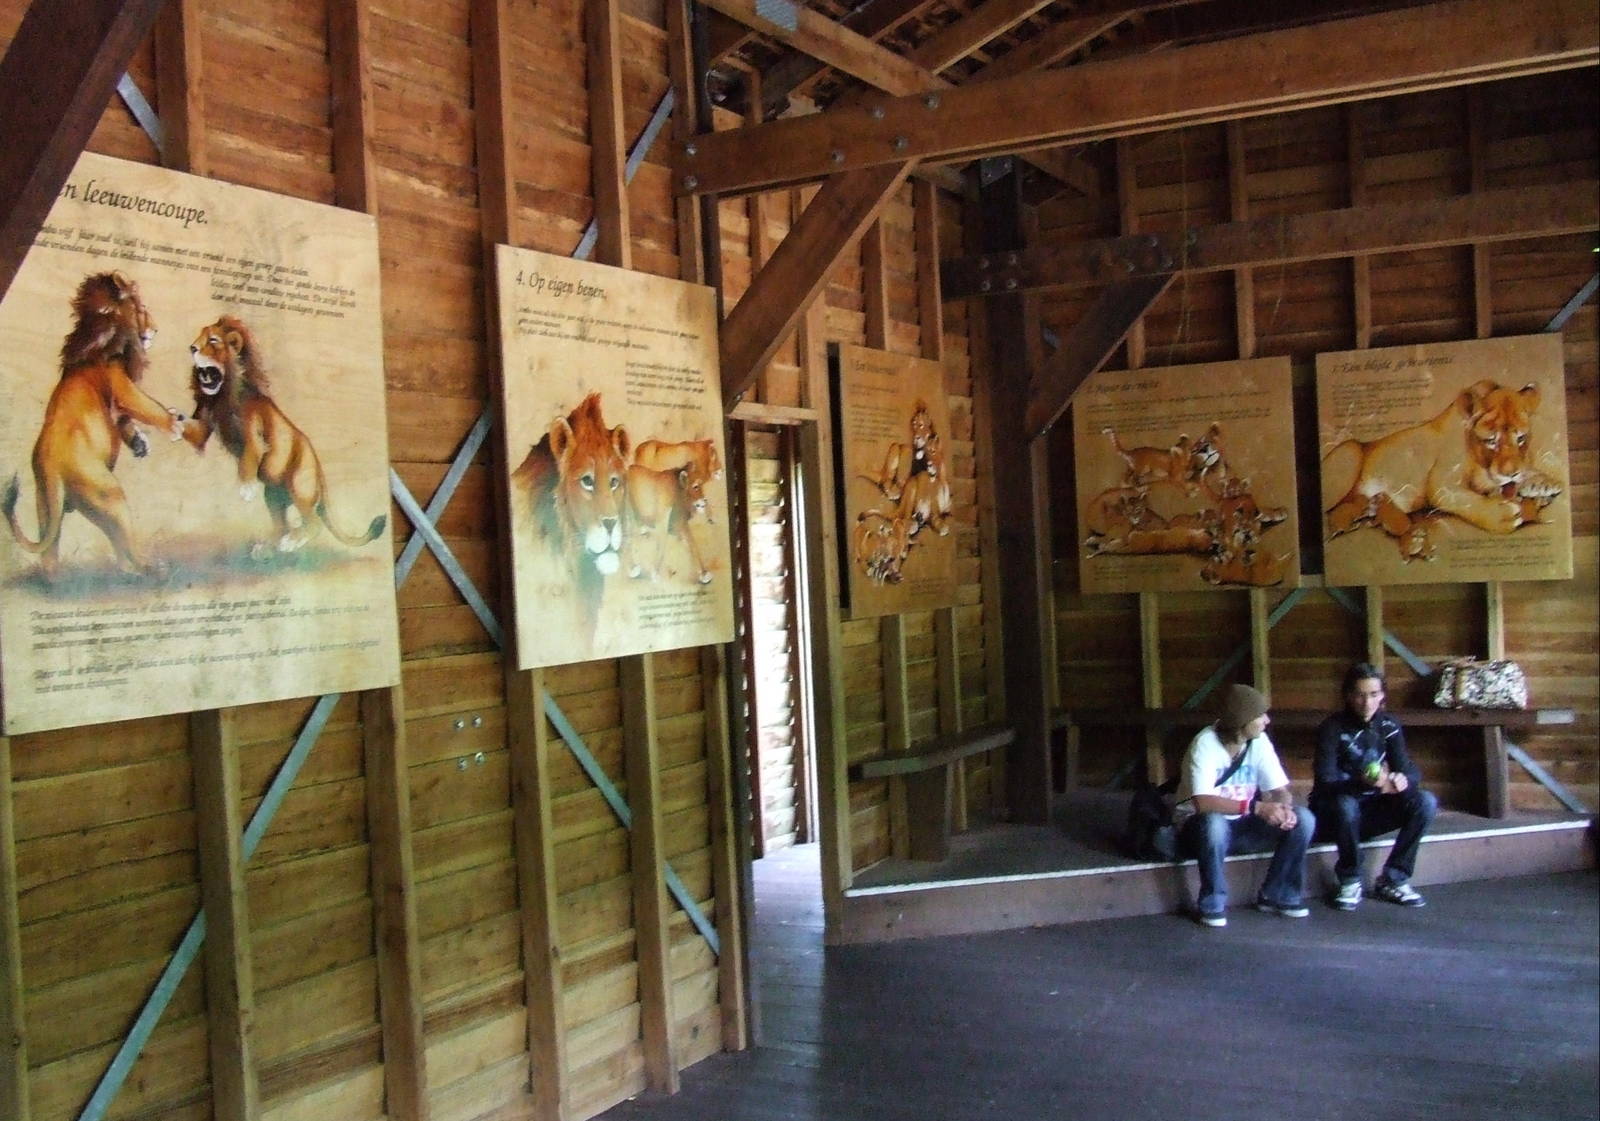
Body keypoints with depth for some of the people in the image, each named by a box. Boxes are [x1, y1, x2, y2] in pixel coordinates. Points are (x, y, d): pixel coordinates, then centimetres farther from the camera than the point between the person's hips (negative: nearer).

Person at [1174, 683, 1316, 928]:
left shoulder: (1259, 742, -5)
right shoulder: (1206, 744, -23)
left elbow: (1281, 791, -4)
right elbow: (1202, 802, -34)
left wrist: (1284, 808, -28)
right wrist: (1257, 807, -39)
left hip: (1243, 827, 6)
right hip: (1203, 826, -5)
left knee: (1303, 819, -14)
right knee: (1214, 823, -40)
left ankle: (1276, 896, 1)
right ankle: (1212, 905, -19)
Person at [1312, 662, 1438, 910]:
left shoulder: (1389, 726, 0)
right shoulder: (1332, 728, -14)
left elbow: (1410, 771, -7)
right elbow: (1326, 782, -24)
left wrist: (1402, 781, -33)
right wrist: (1362, 783, -44)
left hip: (1373, 809, 4)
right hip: (1335, 809, -4)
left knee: (1425, 802, -19)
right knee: (1345, 806, -38)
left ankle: (1393, 879, -8)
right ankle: (1350, 881, -14)